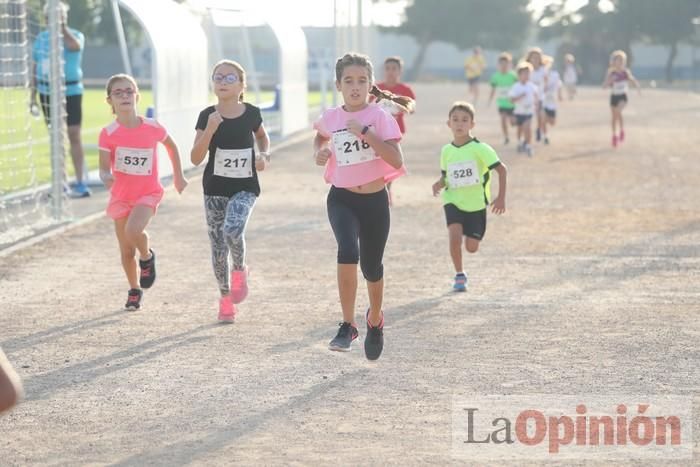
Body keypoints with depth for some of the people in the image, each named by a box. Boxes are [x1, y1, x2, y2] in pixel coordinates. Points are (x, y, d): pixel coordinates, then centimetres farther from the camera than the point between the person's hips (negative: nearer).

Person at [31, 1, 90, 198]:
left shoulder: (76, 35, -4)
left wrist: (63, 26, -27)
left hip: (70, 92, -4)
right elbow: (36, 68, 13)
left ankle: (80, 183, -6)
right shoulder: (41, 38, 9)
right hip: (47, 93, 5)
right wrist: (32, 95, 10)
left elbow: (74, 46, -30)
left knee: (74, 136, -8)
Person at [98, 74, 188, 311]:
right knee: (126, 251, 9)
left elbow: (171, 146, 10)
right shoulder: (108, 134, -14)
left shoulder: (153, 128, -11)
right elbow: (104, 167, -16)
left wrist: (178, 176, 16)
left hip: (148, 193, -1)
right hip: (121, 195, 2)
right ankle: (134, 290, 34)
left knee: (133, 230, -30)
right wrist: (106, 177, -40)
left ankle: (147, 257, 3)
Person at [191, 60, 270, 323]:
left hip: (245, 187, -1)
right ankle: (225, 297, 26)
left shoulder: (251, 114, -5)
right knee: (218, 247, 6)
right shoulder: (207, 116, -7)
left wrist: (264, 155, -2)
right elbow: (196, 159, -11)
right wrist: (210, 130, -23)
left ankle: (239, 271, 4)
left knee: (232, 230, -27)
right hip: (215, 188, 1)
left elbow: (262, 137, 18)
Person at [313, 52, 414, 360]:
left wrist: (365, 132, -23)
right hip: (342, 198, 0)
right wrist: (318, 153, 5)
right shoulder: (330, 118, 0)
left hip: (374, 200, 0)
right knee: (348, 252, -26)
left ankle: (375, 320, 42)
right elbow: (320, 136, 26)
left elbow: (396, 161, -19)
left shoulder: (380, 117, -8)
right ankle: (348, 325, -16)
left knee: (372, 266, 12)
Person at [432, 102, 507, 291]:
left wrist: (501, 198, -15)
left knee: (472, 247, 1)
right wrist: (440, 183, -10)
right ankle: (459, 275, -2)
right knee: (455, 236, -22)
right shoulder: (446, 151, -1)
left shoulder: (479, 148, -14)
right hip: (454, 201, 1)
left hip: (476, 203, -1)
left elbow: (501, 169, -11)